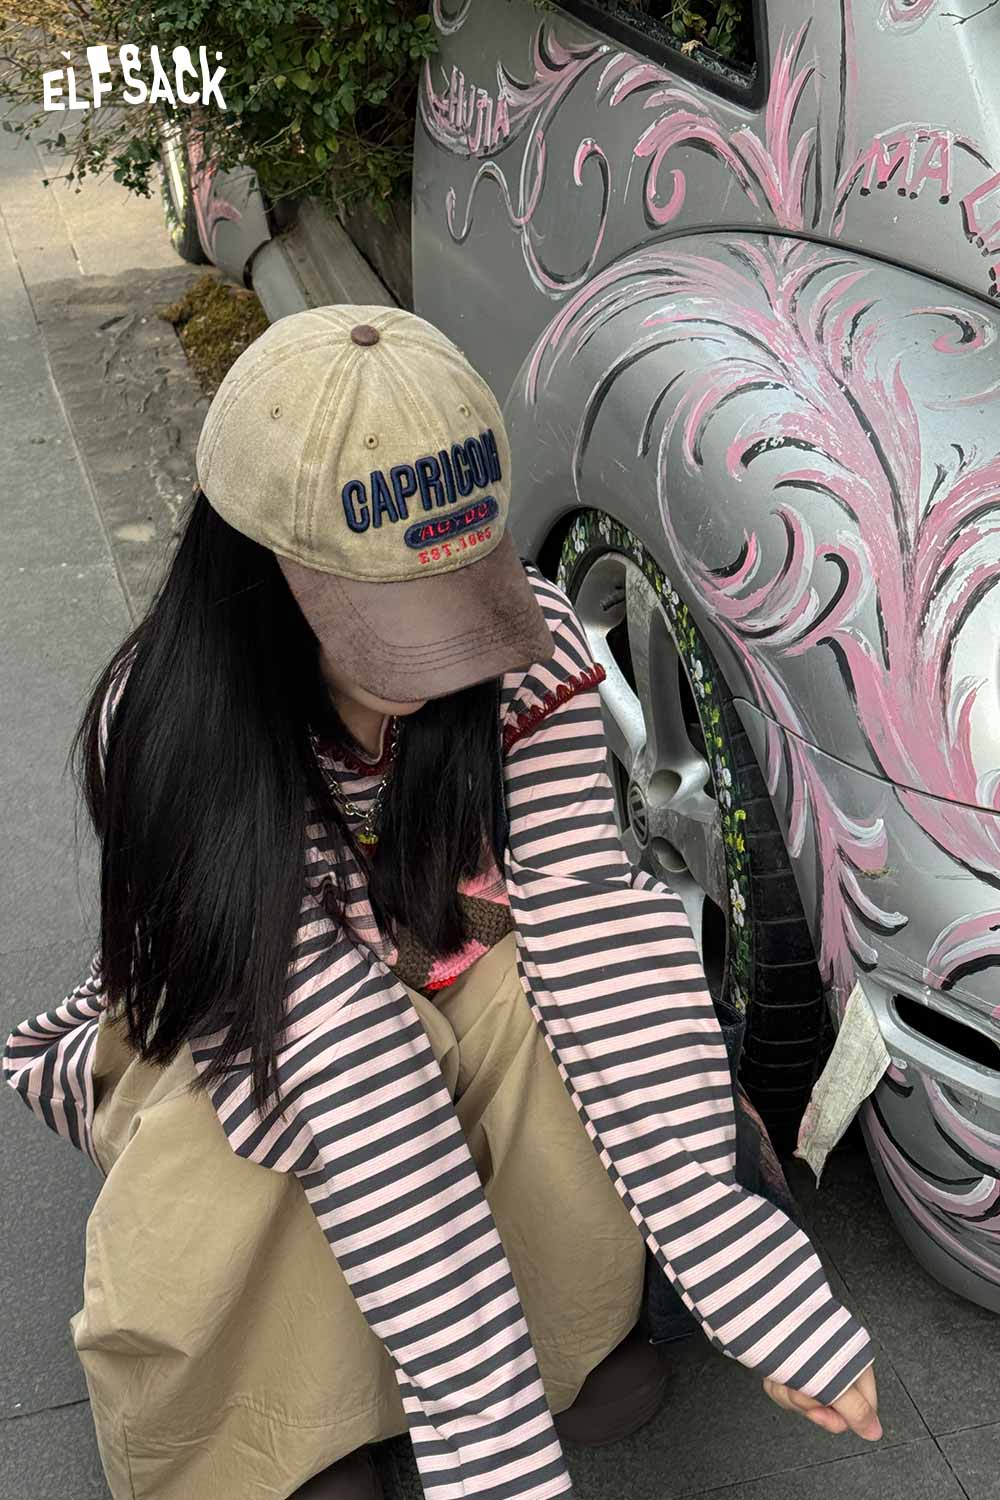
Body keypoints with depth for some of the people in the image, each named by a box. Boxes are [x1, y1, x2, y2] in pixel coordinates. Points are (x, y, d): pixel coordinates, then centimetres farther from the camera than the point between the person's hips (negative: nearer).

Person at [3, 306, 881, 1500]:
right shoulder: (170, 732, -34)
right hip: (225, 1033, -2)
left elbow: (594, 922, -32)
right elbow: (347, 1087, -40)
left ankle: (578, 1321, -4)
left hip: (437, 977, 3)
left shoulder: (531, 648, -24)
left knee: (545, 993, -32)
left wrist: (737, 1263, -41)